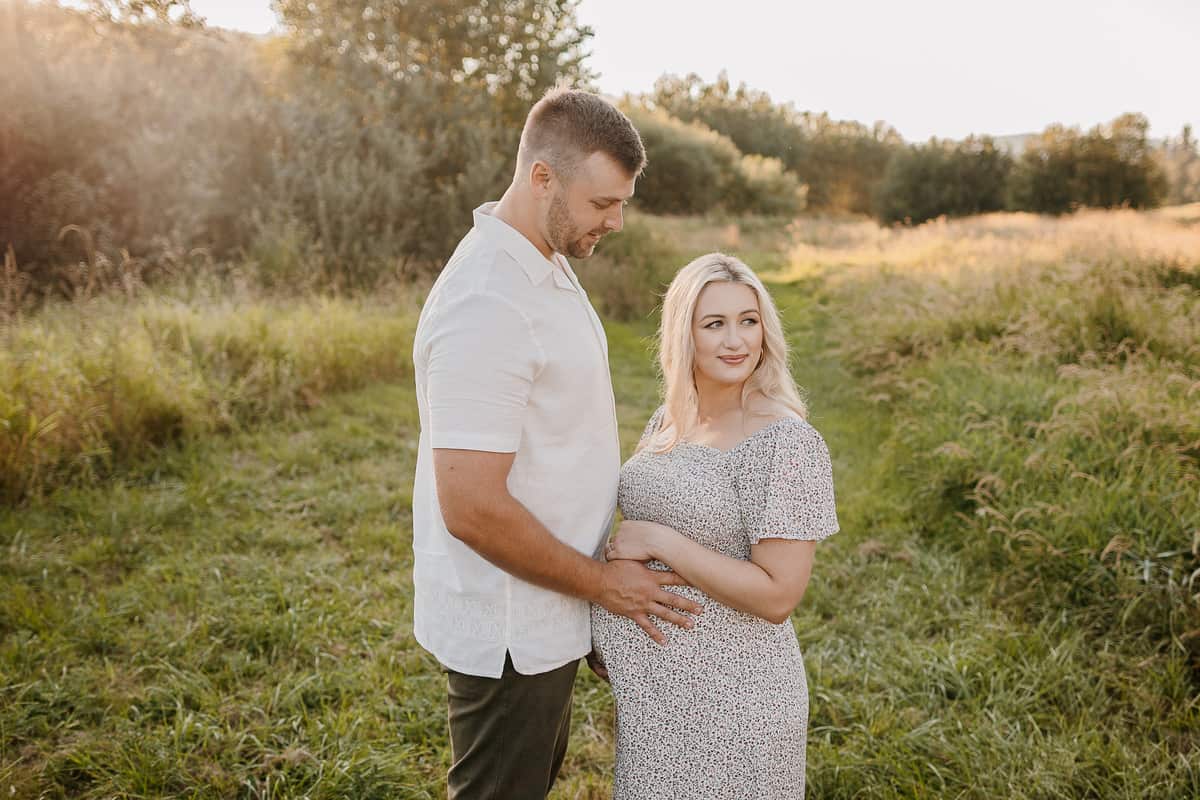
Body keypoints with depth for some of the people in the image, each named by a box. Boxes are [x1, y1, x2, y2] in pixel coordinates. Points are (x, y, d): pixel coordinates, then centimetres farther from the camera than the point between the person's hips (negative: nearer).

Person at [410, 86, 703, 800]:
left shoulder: (546, 263, 4)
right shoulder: (487, 306, -28)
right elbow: (473, 508, -29)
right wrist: (602, 582, -17)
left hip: (543, 609, 9)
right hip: (506, 627, -9)